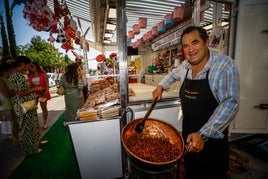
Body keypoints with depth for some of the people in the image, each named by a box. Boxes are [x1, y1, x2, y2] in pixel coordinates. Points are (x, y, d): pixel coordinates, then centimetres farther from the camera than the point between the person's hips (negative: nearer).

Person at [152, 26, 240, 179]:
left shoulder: (225, 65, -20)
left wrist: (203, 134, -30)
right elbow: (175, 74, 20)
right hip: (188, 134, 5)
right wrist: (161, 86, 10)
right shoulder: (185, 66, -3)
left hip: (213, 136, -4)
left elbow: (230, 103, -24)